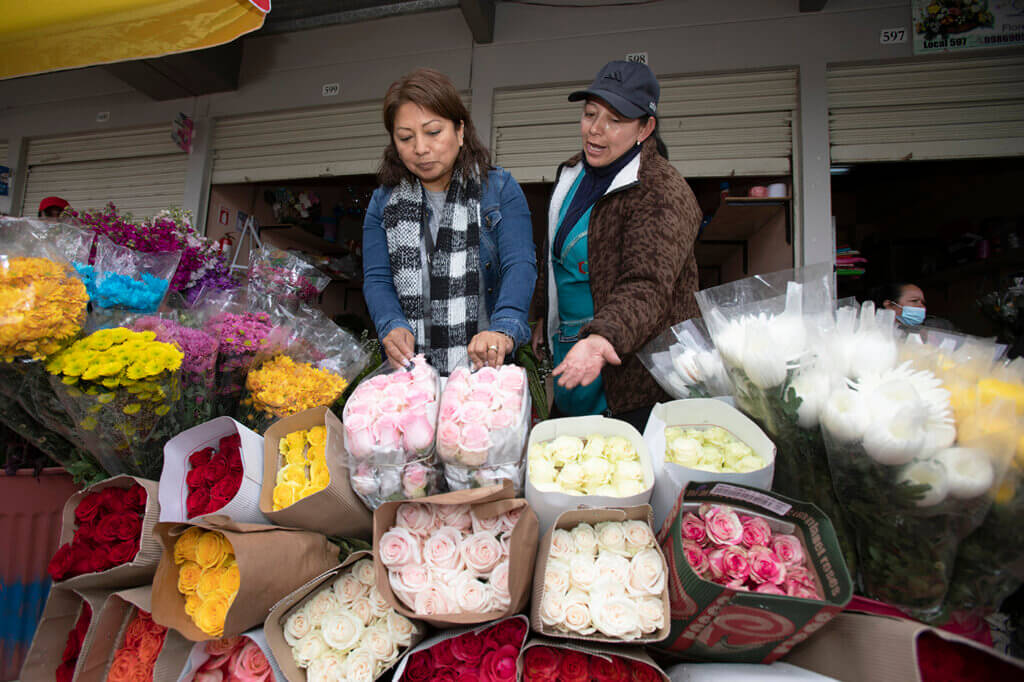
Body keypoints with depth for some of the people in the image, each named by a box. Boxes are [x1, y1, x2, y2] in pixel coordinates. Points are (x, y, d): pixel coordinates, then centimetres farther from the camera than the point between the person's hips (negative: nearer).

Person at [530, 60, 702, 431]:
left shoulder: (664, 194, -20)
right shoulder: (573, 172, 6)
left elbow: (647, 288, -31)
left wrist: (603, 335, -48)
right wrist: (546, 318, 22)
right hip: (570, 350, 8)